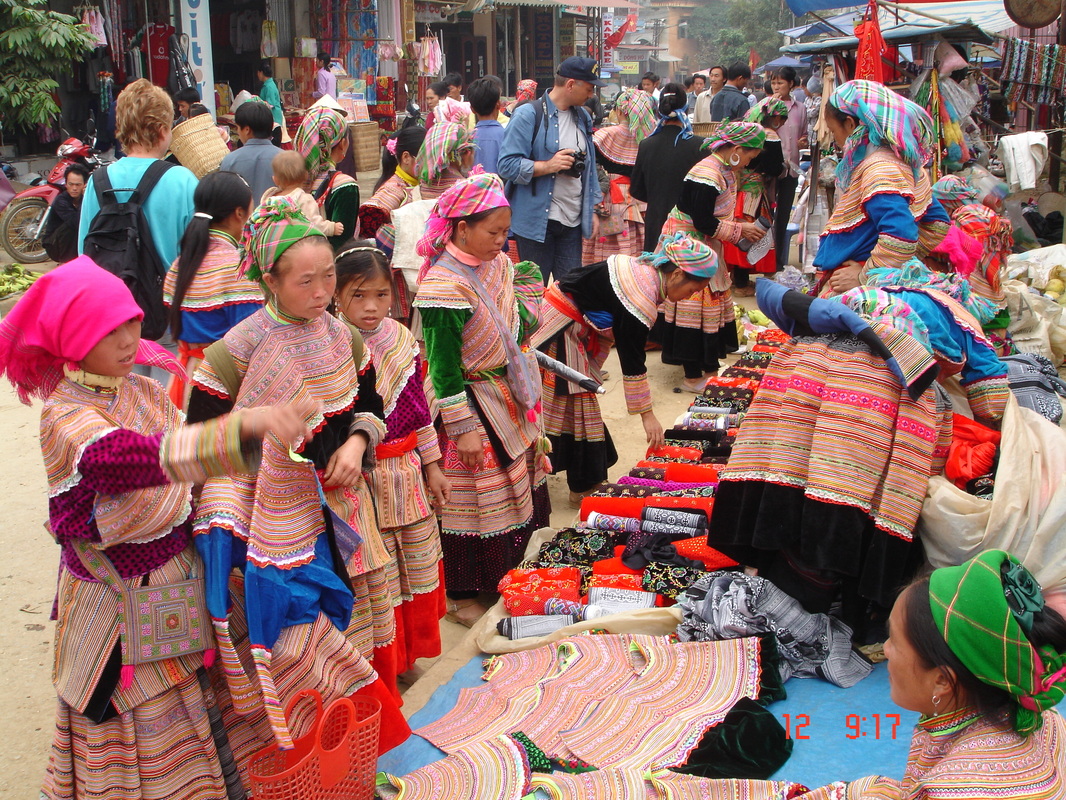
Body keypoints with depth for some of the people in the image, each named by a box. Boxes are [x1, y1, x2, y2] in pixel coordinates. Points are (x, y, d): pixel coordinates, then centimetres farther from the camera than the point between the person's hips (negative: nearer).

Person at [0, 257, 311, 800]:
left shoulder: (143, 390, 0)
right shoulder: (65, 417, -23)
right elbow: (144, 459, -42)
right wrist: (243, 428, -57)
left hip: (176, 577, 6)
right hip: (118, 598, -6)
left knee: (189, 714, 17)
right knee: (141, 733, 10)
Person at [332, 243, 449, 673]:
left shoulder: (403, 340, 2)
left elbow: (420, 406, 9)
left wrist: (432, 467, 12)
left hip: (409, 472, 5)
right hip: (363, 480, -5)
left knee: (421, 562, 16)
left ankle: (417, 646, 38)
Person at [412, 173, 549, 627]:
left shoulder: (498, 265, 1)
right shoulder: (443, 286, -23)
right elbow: (443, 366, -20)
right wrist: (463, 428, -19)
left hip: (508, 399, 8)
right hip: (471, 406, -8)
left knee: (515, 485, 20)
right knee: (473, 503, 4)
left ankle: (504, 573, 40)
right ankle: (462, 594, 22)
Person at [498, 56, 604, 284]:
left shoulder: (583, 117, 16)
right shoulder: (528, 115, -8)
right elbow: (507, 165, -13)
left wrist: (591, 210, 18)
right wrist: (547, 166, -22)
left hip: (573, 221, 6)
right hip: (537, 220, -6)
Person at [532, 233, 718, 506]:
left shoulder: (646, 269, 1)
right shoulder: (642, 298, -26)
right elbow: (632, 360, -21)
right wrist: (647, 414, -14)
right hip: (560, 326, -10)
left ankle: (585, 483, 21)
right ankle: (583, 487, 6)